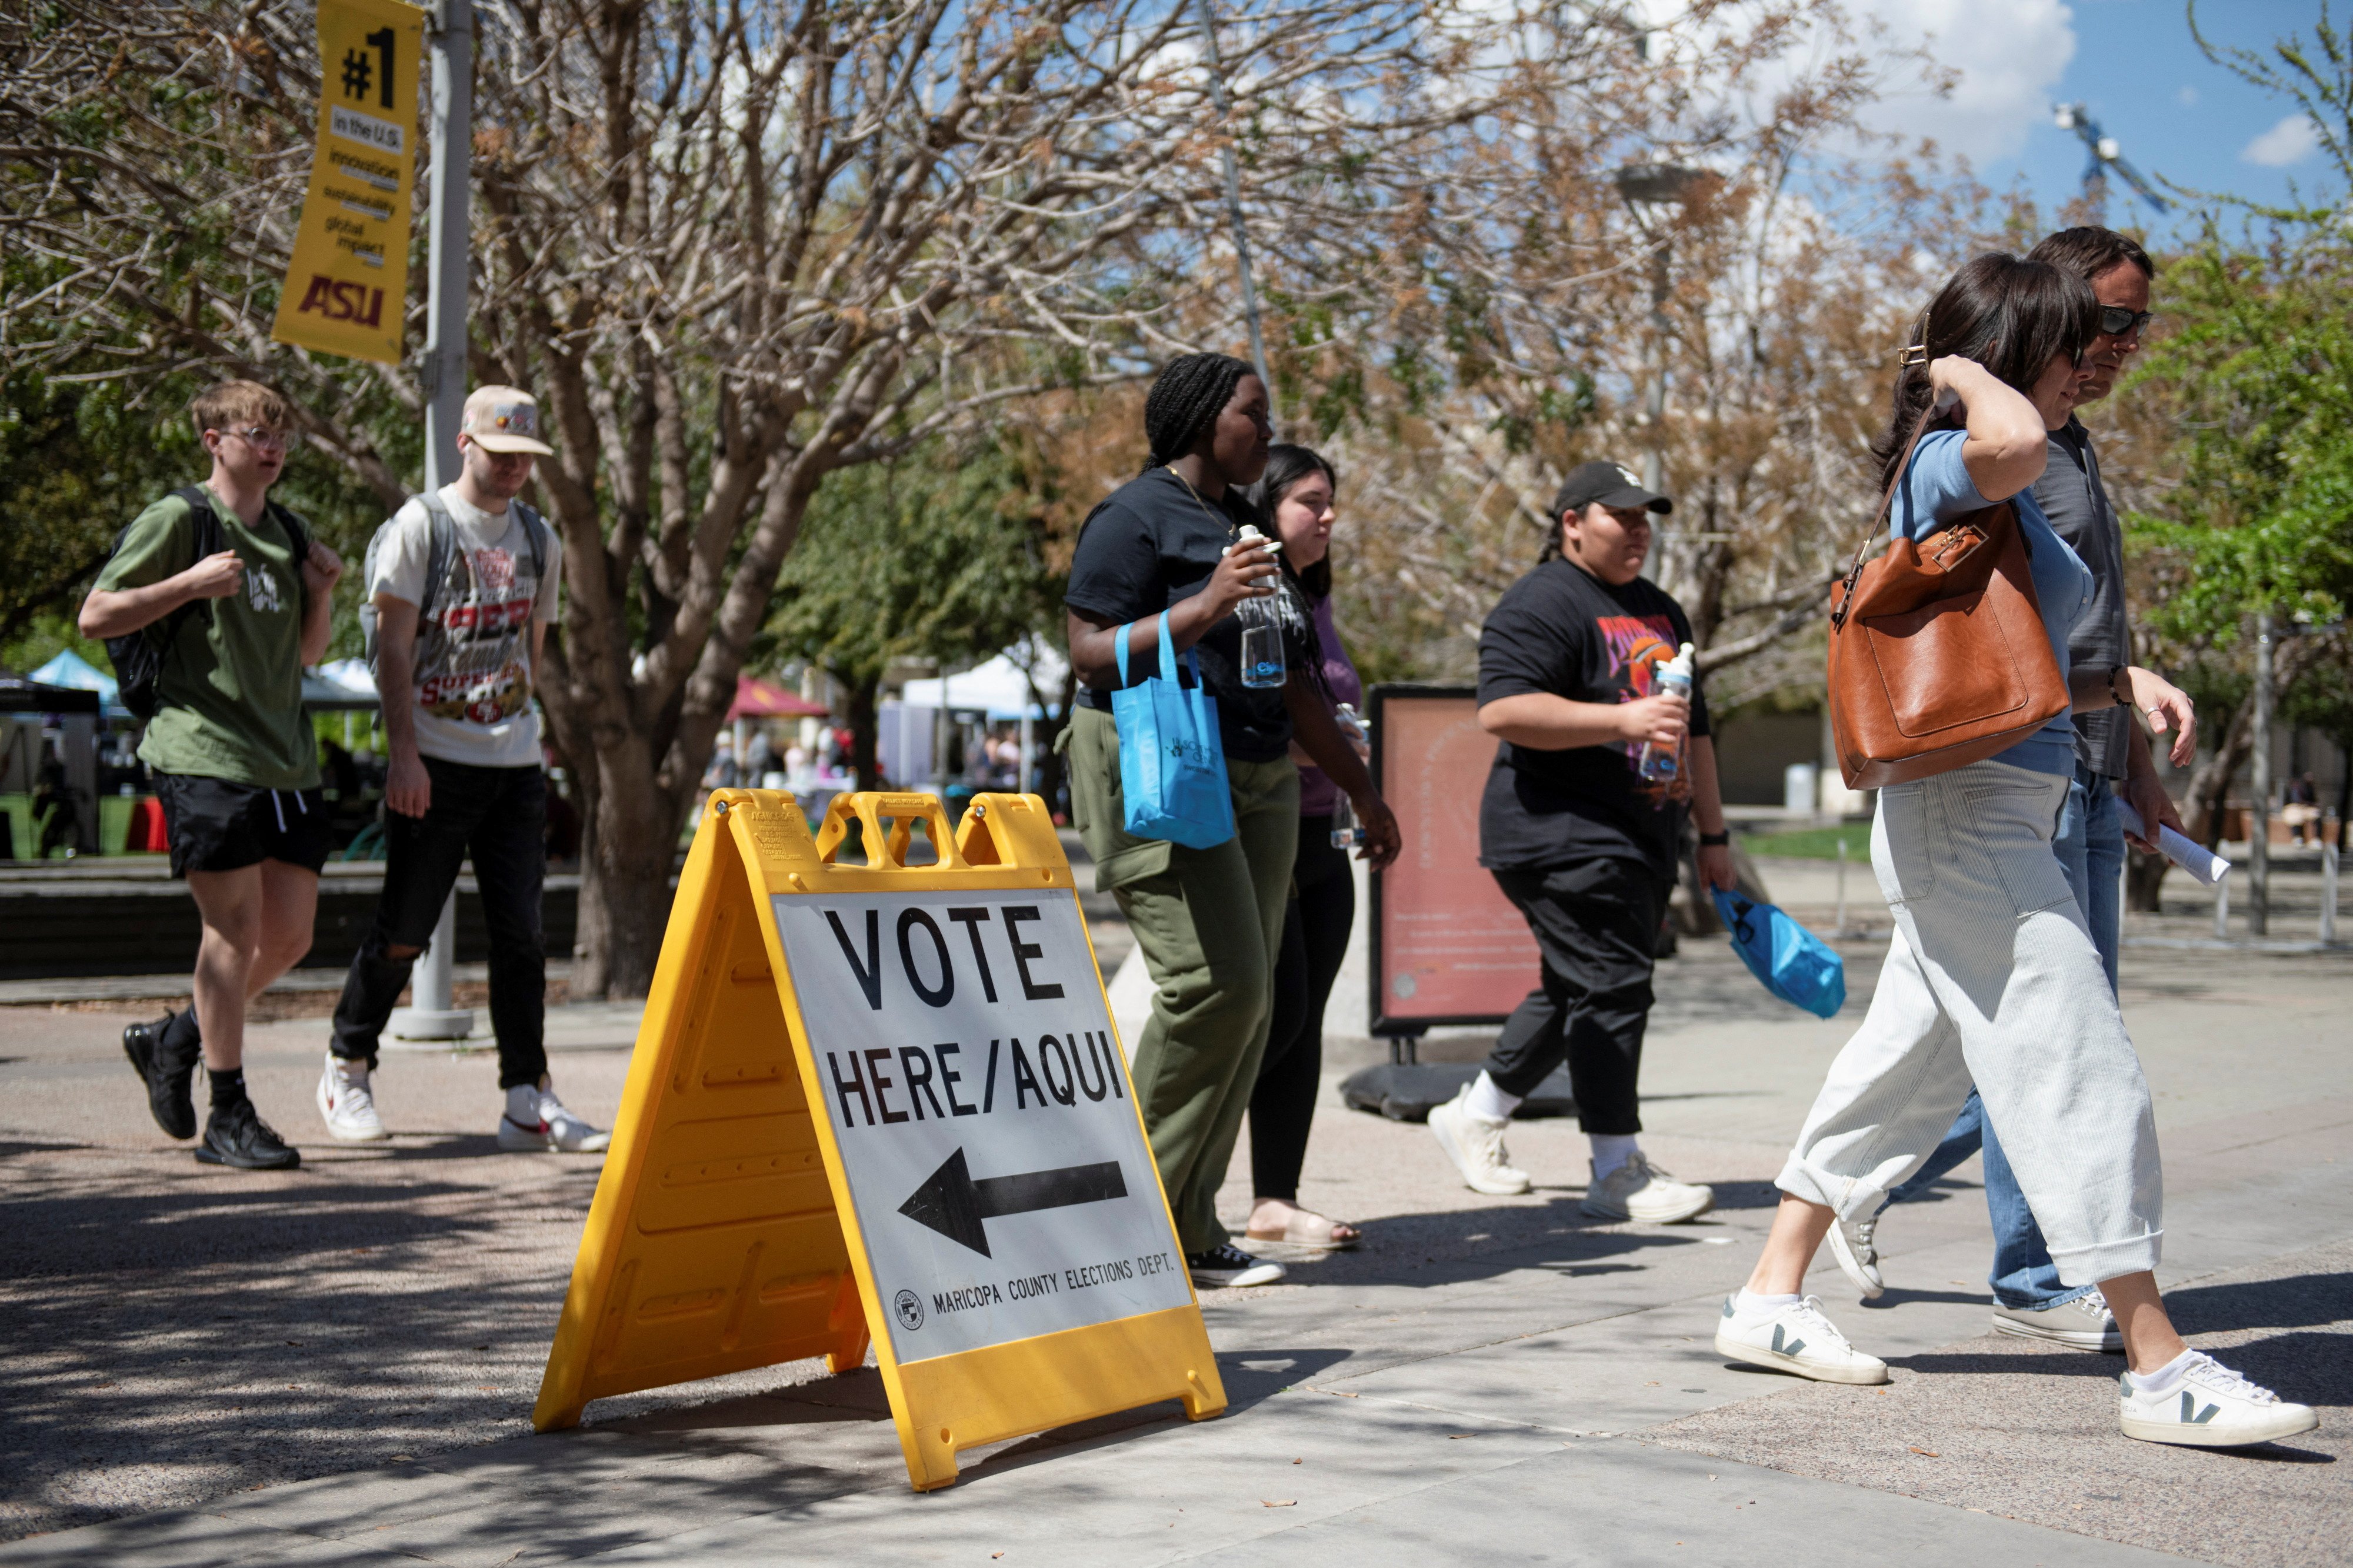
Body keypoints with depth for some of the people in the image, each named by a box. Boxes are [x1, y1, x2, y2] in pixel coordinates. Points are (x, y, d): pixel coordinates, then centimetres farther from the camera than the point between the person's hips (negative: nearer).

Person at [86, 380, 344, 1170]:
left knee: (290, 935, 6)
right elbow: (95, 616, -4)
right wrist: (190, 583, -14)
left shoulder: (290, 534, 18)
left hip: (287, 762, 7)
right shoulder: (176, 521, -2)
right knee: (235, 926, -9)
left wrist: (321, 594, 5)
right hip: (204, 756, -7)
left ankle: (173, 1040, 28)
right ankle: (228, 1118, -1)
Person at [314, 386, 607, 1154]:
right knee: (404, 930, 1)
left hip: (516, 765, 5)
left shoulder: (539, 540, 13)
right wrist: (404, 753, -15)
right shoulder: (420, 524, -3)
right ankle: (347, 1068, 21)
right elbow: (394, 646, -7)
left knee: (521, 931, -1)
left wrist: (519, 730, 15)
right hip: (435, 764, -4)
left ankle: (528, 1101, 1)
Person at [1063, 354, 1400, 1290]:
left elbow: (1289, 684, 26)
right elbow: (1090, 652, -12)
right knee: (1215, 982, -18)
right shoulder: (1137, 517, -3)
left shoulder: (1245, 525, 23)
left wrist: (1362, 790, 26)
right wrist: (1205, 607, -20)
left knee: (1247, 1000, 2)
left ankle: (1189, 1230, 6)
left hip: (1259, 781, 9)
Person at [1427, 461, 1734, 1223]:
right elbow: (1501, 710, -22)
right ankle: (1618, 1172, -7)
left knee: (1578, 991, 13)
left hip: (1642, 839, 10)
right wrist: (1621, 718, -26)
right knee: (1610, 987, -11)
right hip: (1563, 837, -9)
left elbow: (1693, 727, 28)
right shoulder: (1541, 603, -9)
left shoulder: (1660, 611, 22)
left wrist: (1713, 834, 25)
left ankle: (1473, 1115, 28)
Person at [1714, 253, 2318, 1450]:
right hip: (1969, 813, -11)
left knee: (1909, 1064, 15)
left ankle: (1772, 1298, 23)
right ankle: (2162, 1369, -6)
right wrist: (1964, 373, -17)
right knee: (2079, 1070, -10)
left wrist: (2121, 682, 8)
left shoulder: (1994, 493, 19)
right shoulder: (1947, 463, -12)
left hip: (1995, 819, 11)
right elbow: (2015, 444, -38)